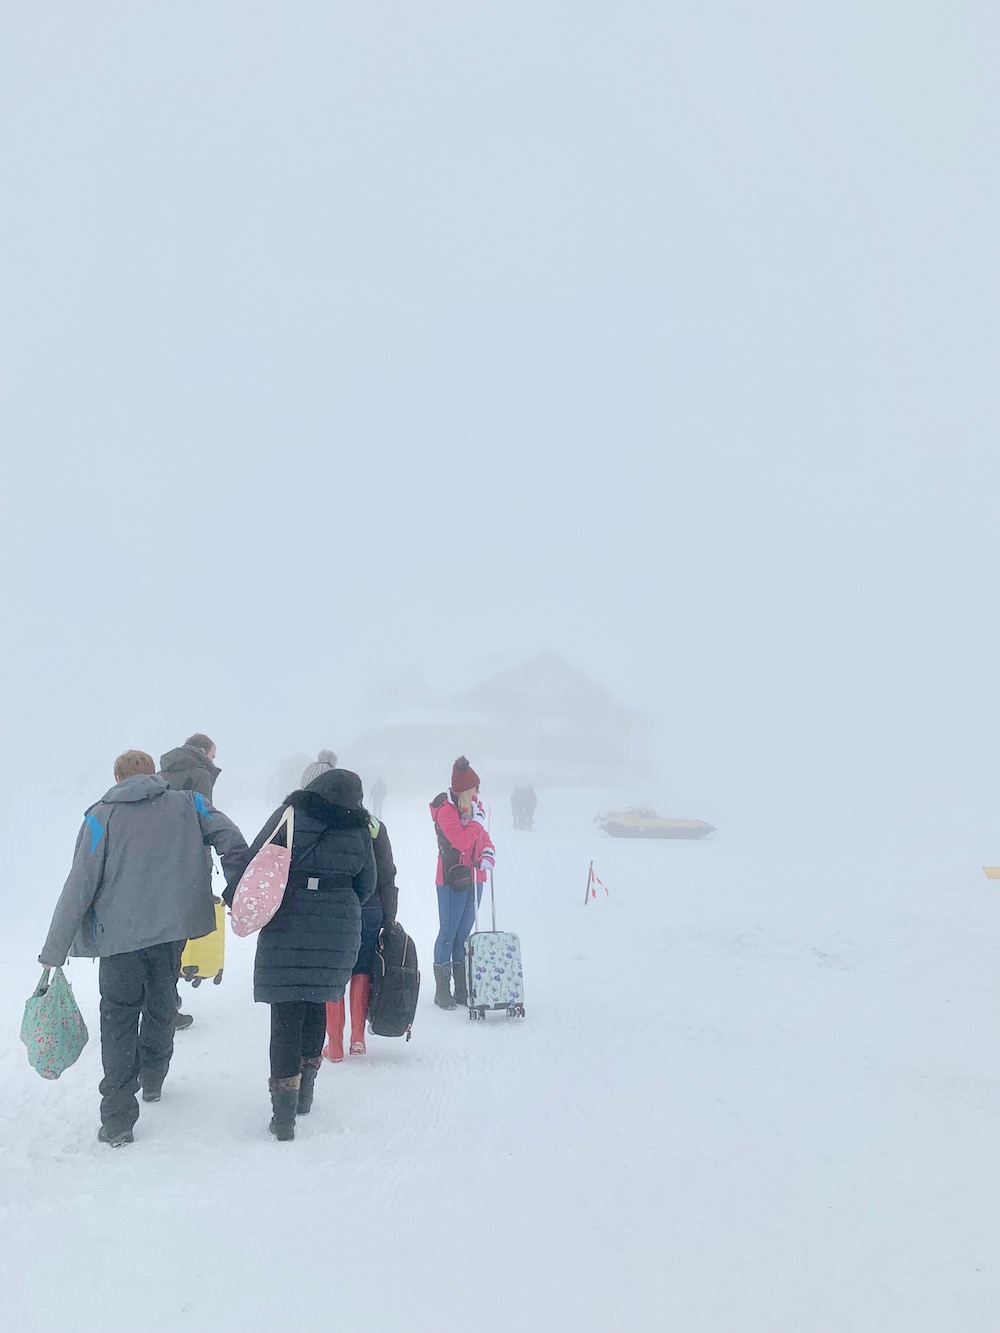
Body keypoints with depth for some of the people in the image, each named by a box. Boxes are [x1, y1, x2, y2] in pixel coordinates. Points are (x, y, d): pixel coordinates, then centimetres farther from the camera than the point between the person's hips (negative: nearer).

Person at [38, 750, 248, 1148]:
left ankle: (118, 1119, 5)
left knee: (118, 1020, 8)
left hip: (119, 935, -2)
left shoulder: (102, 816, -1)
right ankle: (152, 1080, 41)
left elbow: (79, 886, -4)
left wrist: (54, 951, 0)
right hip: (173, 929, 2)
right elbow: (233, 842, -6)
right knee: (161, 1007, 23)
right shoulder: (187, 803, 4)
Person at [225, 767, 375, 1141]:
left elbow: (253, 862, -4)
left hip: (287, 932, -2)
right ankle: (304, 1094, 29)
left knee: (286, 1015, 1)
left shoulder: (289, 816, -5)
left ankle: (284, 1112, -1)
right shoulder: (358, 830, 1)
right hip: (338, 935, 3)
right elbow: (366, 886, 10)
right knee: (316, 1005, 19)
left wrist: (236, 900, 11)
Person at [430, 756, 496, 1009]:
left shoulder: (473, 806, 10)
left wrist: (488, 852, 0)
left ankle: (462, 988, 18)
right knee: (449, 932, -2)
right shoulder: (446, 809, -14)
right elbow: (462, 840, -22)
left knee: (464, 933, 12)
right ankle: (442, 990, 6)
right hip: (452, 878, -7)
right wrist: (478, 820, -14)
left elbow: (482, 835, 18)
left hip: (474, 878, 8)